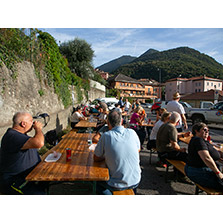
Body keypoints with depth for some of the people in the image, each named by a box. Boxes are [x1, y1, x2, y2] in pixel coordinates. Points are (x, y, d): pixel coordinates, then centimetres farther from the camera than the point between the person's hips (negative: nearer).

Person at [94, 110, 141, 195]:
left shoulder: (106, 136, -17)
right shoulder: (132, 133, -9)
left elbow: (96, 158, -5)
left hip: (116, 185, -3)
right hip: (135, 182, 3)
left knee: (97, 181, 25)